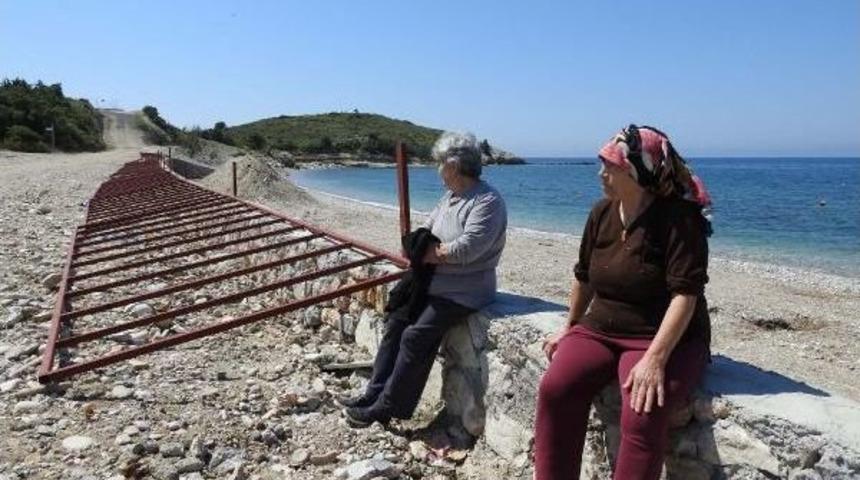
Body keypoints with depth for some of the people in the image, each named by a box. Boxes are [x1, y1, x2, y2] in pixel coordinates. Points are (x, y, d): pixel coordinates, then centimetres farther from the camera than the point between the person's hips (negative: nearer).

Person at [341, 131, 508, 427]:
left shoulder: (488, 202, -18)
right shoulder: (451, 196, 12)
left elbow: (465, 249, -28)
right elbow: (425, 232, 15)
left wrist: (428, 253, -13)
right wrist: (419, 246, -8)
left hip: (463, 294, -9)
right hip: (434, 283, 9)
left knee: (415, 336, -16)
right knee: (396, 320, 2)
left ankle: (387, 408, -4)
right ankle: (375, 393, 9)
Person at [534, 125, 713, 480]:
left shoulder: (680, 218, -15)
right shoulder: (602, 213, 3)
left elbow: (685, 294, -23)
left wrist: (654, 358, -32)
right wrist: (569, 329, 20)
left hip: (665, 338, -5)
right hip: (599, 329, 5)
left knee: (642, 413, -31)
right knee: (555, 389, -20)